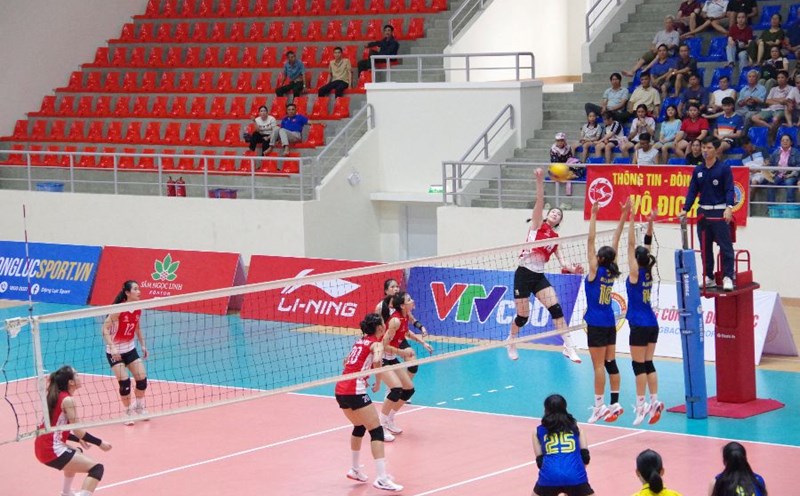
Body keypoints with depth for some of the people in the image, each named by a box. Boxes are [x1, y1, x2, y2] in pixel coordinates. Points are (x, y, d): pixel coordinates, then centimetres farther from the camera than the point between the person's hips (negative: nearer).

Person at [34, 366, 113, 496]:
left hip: (43, 447, 10)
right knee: (97, 468, -13)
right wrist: (99, 443, -7)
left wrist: (78, 439, 24)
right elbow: (77, 430, -15)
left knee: (77, 453, 39)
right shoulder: (68, 400, -13)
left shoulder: (55, 397, 13)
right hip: (53, 451, -10)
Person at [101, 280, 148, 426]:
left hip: (130, 349, 6)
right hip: (115, 351, -6)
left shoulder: (138, 309, -4)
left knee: (142, 379, 0)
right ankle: (129, 412, 8)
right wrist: (112, 348, -32)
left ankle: (139, 408, 25)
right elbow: (105, 329, -23)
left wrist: (143, 345, 10)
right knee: (124, 382, -12)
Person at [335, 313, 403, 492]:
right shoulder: (376, 343, -4)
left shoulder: (360, 341, 19)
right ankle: (382, 479, -15)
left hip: (340, 391, 9)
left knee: (359, 427, 28)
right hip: (355, 392, -9)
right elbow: (376, 361, -25)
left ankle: (355, 470, 37)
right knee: (376, 431, -7)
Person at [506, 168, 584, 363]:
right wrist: (540, 181, -25)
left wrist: (572, 269, -15)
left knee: (556, 308, -14)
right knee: (523, 316, 1)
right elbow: (539, 201, -12)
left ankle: (568, 346, -14)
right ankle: (511, 342, 30)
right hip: (524, 274, -4)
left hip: (539, 276, 4)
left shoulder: (555, 237, 12)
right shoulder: (537, 224, 1)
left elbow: (561, 261, 5)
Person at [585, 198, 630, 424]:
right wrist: (623, 216, 7)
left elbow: (590, 242, -15)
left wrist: (593, 216, -15)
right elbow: (615, 242, 7)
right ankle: (615, 403, 8)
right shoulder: (611, 272, 2)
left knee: (599, 365, -5)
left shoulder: (595, 270, -12)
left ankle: (599, 405, -4)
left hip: (596, 324, -7)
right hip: (610, 322, 7)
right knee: (610, 363, 8)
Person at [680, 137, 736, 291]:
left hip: (720, 212, -5)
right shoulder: (698, 170, 11)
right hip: (703, 212, 5)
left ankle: (727, 277, -5)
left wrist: (729, 207, -22)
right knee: (705, 247, 8)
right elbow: (693, 191, 11)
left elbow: (729, 190, -8)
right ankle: (709, 278, 15)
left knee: (725, 245, -7)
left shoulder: (724, 168, -2)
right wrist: (685, 209, -1)